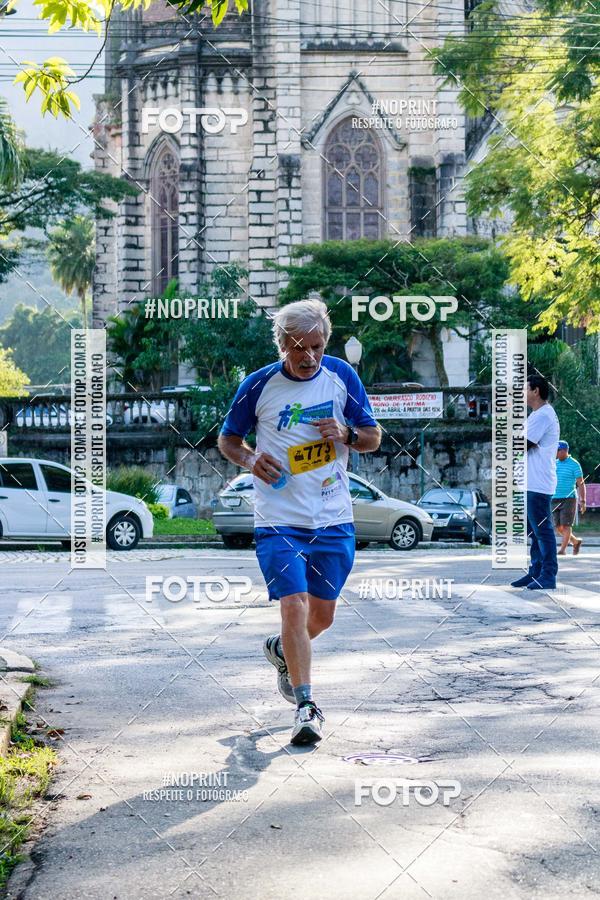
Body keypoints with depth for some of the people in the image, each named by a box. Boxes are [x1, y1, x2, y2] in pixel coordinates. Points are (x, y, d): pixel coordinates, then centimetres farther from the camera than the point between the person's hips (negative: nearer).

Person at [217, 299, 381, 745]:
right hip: (279, 520, -3)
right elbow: (227, 439, 9)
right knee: (294, 606, -16)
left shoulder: (342, 375, 1)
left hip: (334, 520, 3)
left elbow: (374, 437, 8)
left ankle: (281, 650, 45)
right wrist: (251, 460, -12)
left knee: (323, 615, 13)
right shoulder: (259, 385, -5)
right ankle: (307, 706, -6)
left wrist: (346, 434, -13)